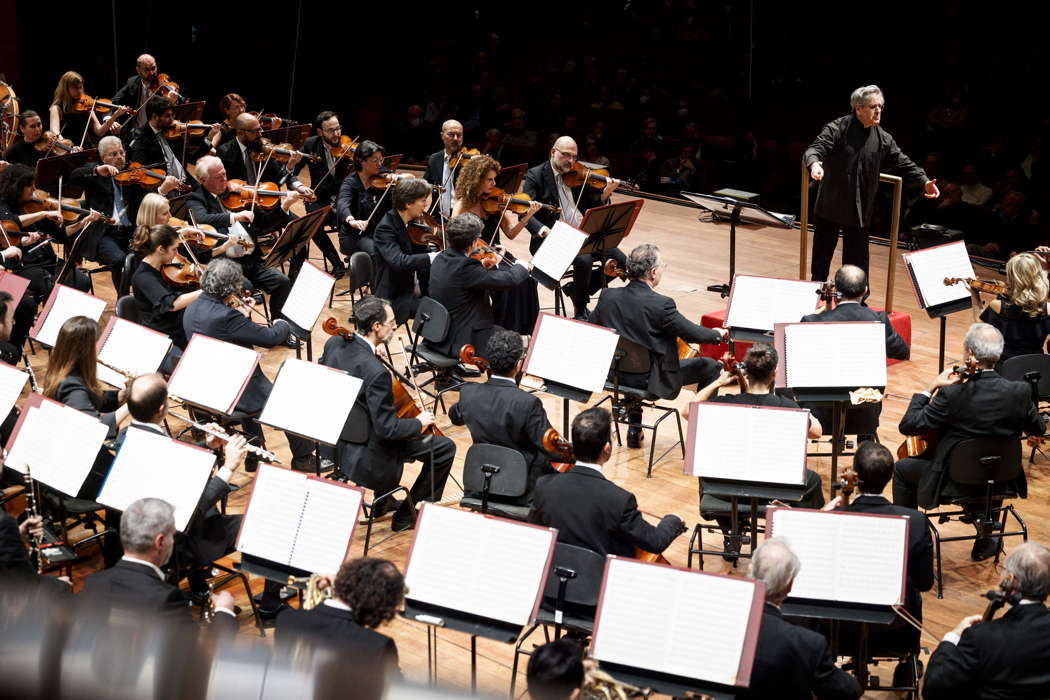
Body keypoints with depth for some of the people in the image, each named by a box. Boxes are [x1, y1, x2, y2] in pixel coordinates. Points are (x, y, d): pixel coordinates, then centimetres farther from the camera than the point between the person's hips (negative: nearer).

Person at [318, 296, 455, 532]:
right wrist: (419, 423, -11)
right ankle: (406, 516, 12)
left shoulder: (334, 343, -8)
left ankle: (384, 501, 41)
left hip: (334, 442, 9)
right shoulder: (376, 372, -32)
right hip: (366, 458, -8)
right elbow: (388, 429, -27)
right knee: (445, 447, 1)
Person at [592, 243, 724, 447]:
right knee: (710, 367, 10)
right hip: (650, 380, -6)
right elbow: (693, 333, -13)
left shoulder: (607, 296, -8)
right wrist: (719, 335, 8)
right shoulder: (661, 305, -23)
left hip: (615, 373, 6)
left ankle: (634, 427, 37)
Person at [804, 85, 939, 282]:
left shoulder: (883, 139, 2)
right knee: (822, 255, 11)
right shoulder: (837, 129, -10)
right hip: (830, 207, -3)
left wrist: (924, 181, -9)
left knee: (857, 262, 6)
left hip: (860, 212, 3)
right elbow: (815, 149, -20)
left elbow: (903, 162, 6)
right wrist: (815, 164, -44)